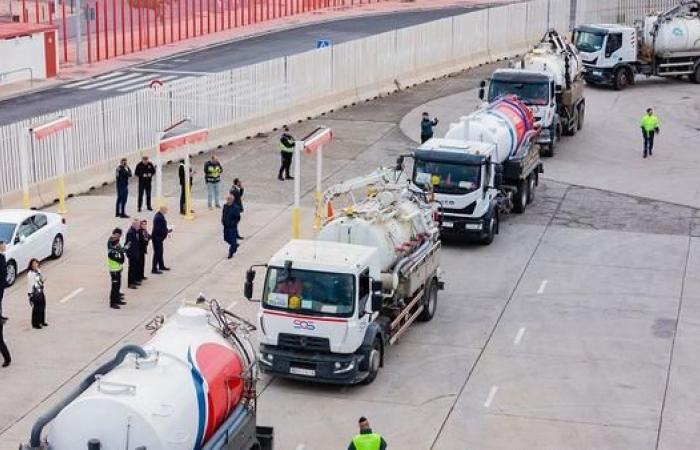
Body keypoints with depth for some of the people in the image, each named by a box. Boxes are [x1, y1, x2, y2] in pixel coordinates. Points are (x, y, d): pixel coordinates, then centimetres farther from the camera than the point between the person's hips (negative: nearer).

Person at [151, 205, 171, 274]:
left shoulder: (160, 215, 6)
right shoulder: (158, 217, -26)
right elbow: (158, 229, -27)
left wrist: (166, 231, 6)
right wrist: (167, 231, -18)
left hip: (159, 237, 10)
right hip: (157, 237, -10)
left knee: (160, 252, 21)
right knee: (157, 253, -2)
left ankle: (161, 266, 35)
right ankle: (154, 269, 6)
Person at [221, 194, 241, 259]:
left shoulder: (236, 208, -17)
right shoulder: (225, 206, 2)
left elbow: (238, 217, -14)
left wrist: (233, 223, -18)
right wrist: (223, 221, 6)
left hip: (232, 227, -7)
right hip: (226, 226, 7)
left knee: (232, 240, -2)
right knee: (226, 238, 16)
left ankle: (231, 254, 10)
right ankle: (235, 245, 41)